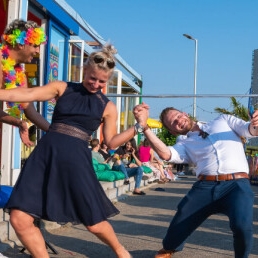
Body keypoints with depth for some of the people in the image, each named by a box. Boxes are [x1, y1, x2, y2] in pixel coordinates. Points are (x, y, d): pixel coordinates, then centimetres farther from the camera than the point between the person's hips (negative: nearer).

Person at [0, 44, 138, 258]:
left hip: (76, 160, -1)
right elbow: (27, 94, -1)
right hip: (45, 155, 2)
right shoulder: (62, 88, 10)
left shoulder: (108, 107, 9)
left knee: (94, 223, 4)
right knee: (19, 219, -6)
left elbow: (111, 142, 10)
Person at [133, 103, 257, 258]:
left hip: (237, 184, -2)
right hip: (205, 187, 2)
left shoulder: (223, 120, 22)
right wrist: (144, 125, -14)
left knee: (242, 226, -28)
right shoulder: (185, 145, 18)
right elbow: (165, 154, -4)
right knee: (179, 226, 6)